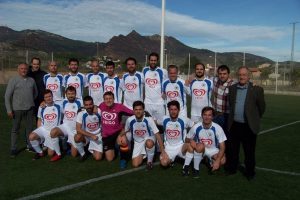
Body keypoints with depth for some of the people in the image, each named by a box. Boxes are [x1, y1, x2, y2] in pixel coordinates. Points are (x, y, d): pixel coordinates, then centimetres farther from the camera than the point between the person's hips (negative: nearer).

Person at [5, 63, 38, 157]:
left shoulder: (31, 80, 8)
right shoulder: (13, 80, -3)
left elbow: (35, 92, 22)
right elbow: (7, 96, -5)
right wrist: (9, 110, -9)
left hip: (30, 108, 3)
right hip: (17, 108, -3)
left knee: (29, 127, 10)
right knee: (15, 129, 5)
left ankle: (30, 145, 22)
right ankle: (13, 149, 13)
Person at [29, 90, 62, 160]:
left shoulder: (58, 107, -3)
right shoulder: (41, 108, 3)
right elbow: (39, 120, 12)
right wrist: (39, 133, 4)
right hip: (43, 129, 2)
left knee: (51, 154, -6)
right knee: (31, 137, -29)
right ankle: (40, 152, -2)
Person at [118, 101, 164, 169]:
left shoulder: (149, 119, -26)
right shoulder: (130, 120, -18)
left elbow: (157, 134, -24)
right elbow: (125, 131, 3)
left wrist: (162, 150, -27)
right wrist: (120, 136, -19)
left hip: (148, 139, -2)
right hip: (137, 143, 3)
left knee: (149, 143, -40)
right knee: (135, 165, -8)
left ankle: (150, 160, -10)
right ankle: (143, 154, 25)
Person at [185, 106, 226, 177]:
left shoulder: (217, 128, -21)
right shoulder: (196, 127, -19)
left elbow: (222, 147, -18)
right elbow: (188, 139, -1)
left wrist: (217, 161, -28)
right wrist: (191, 141, -25)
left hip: (213, 150, 1)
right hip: (200, 148, -1)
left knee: (222, 161, -27)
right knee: (200, 146, -36)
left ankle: (211, 162, 10)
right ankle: (196, 168, -14)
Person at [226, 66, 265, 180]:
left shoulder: (256, 89, -6)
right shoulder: (232, 88, 6)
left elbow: (261, 107, 2)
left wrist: (255, 119, 10)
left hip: (249, 126, -3)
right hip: (234, 125, 4)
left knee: (249, 152, 7)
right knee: (232, 149, 14)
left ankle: (250, 172, 23)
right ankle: (231, 169, 31)